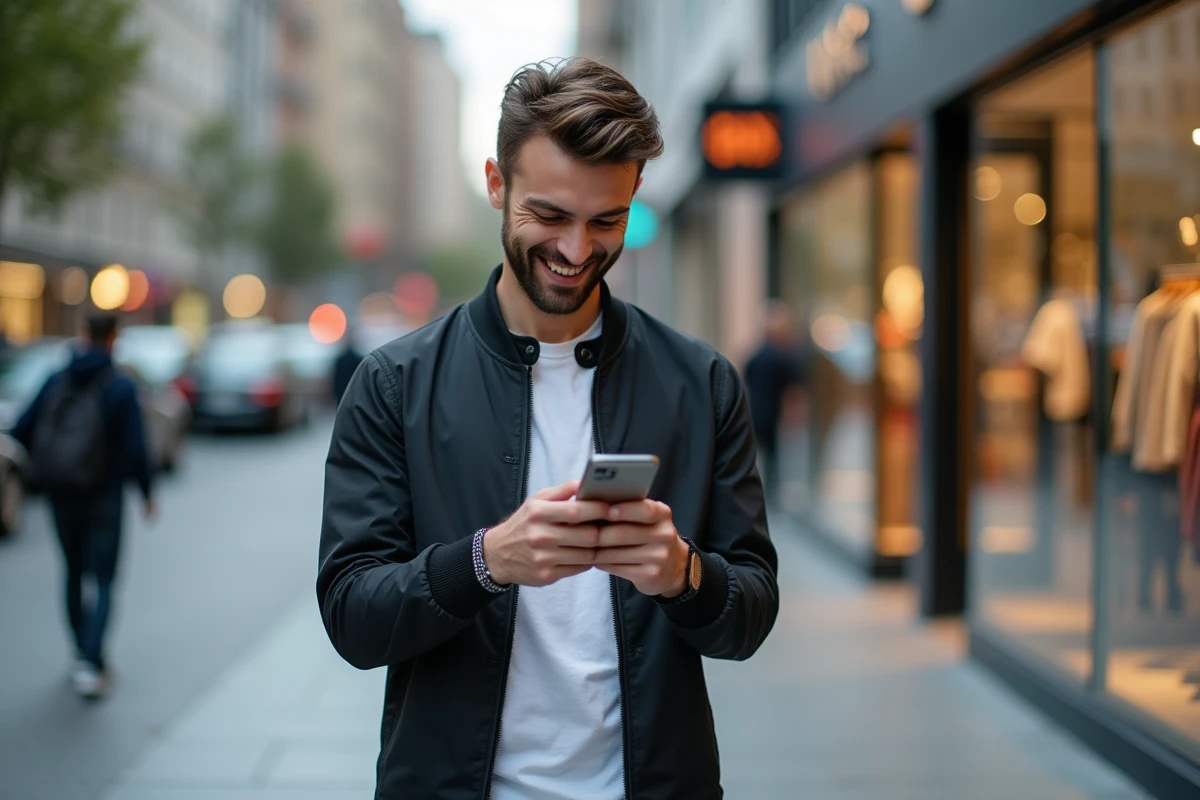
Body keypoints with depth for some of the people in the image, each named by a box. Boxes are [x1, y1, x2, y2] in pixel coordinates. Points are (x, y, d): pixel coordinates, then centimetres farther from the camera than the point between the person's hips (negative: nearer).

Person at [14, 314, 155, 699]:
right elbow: (135, 449, -13)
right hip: (104, 498, -4)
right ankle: (90, 662, -15)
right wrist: (147, 492, 1)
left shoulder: (57, 381, 2)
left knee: (74, 574, 19)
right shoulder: (121, 388, -10)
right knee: (103, 582, 0)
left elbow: (21, 432, 4)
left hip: (61, 495, 4)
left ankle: (85, 656, 28)